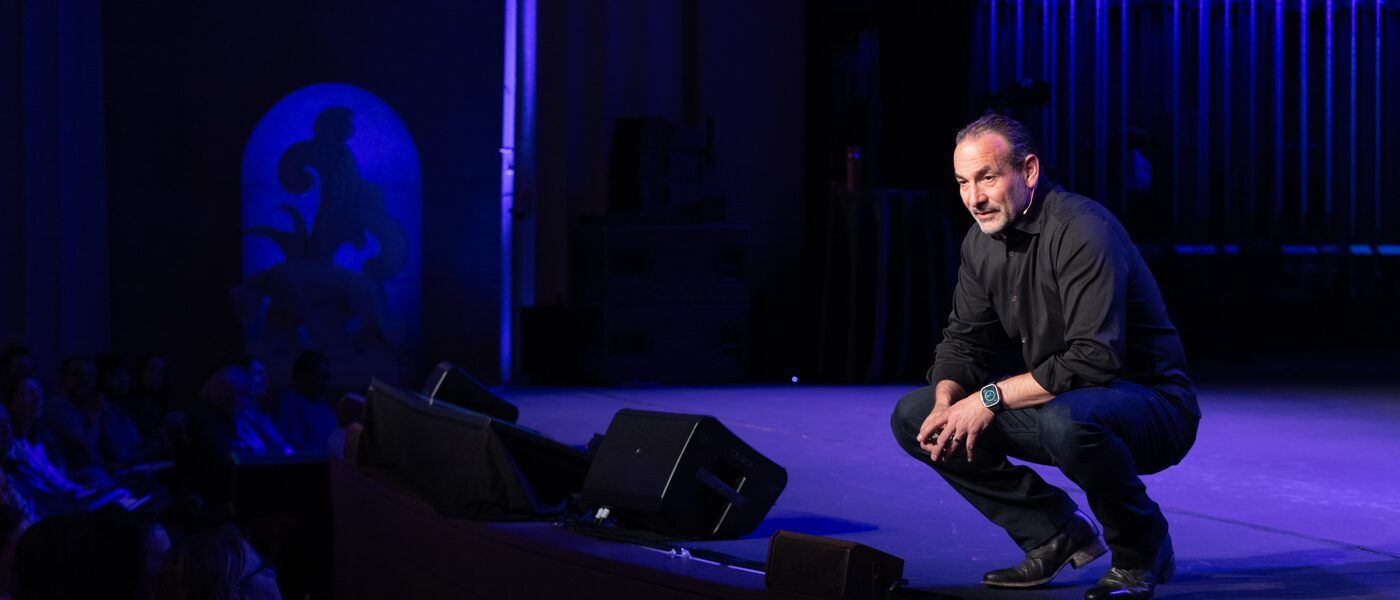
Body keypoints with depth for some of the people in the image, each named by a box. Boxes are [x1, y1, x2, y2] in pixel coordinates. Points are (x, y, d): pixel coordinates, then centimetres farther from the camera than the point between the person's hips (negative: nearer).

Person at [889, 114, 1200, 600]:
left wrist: (992, 397, -27)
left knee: (1067, 421, -42)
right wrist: (947, 403, -14)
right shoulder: (981, 241, 2)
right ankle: (1054, 533, 7)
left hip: (1149, 402, -8)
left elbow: (1095, 359, -31)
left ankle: (1140, 551, -11)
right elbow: (963, 341, 8)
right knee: (914, 416, -1)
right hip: (1058, 400, 8)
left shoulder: (1082, 229, -24)